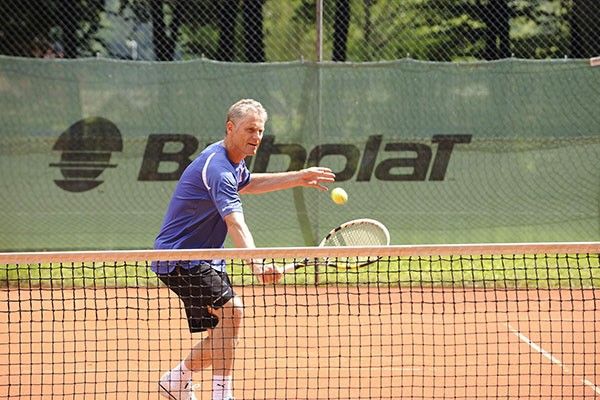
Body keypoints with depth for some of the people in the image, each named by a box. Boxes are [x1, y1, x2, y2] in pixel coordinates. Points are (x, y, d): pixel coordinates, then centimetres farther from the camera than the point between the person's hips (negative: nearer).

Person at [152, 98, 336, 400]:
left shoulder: (232, 161, 8)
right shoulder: (218, 168, -25)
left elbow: (247, 184, 33)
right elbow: (235, 222, -39)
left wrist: (298, 178, 27)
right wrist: (256, 264, -52)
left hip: (203, 259, 10)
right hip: (178, 258, -10)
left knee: (221, 333, 12)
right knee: (230, 308, -27)